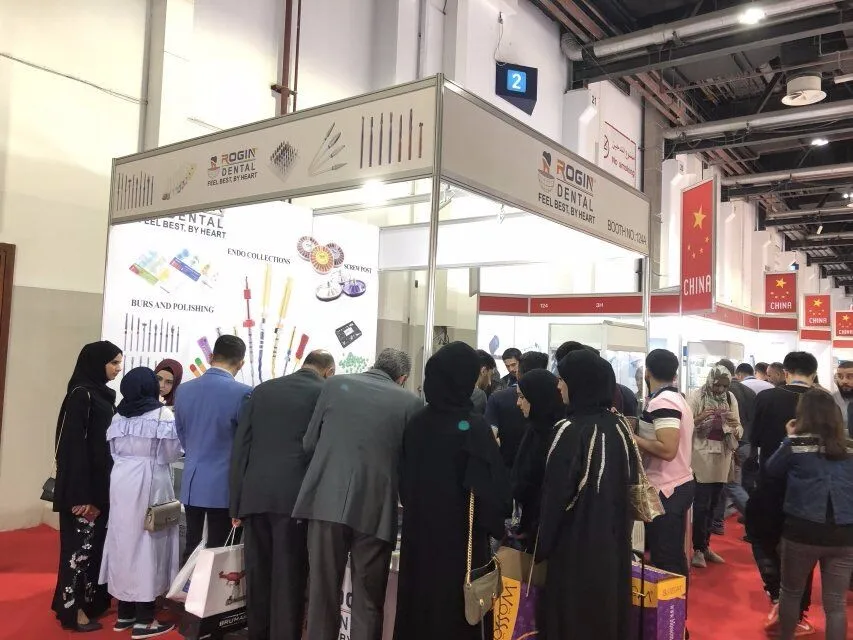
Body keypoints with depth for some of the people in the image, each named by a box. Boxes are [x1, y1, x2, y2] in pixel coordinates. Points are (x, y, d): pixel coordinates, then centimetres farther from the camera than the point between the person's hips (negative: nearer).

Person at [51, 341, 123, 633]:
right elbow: (73, 445, -19)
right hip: (84, 486, -9)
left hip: (102, 483, 9)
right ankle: (71, 609, 12)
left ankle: (93, 600, 25)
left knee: (97, 542, 14)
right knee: (81, 542, 0)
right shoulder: (81, 394, -15)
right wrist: (81, 495, -21)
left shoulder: (104, 394, 11)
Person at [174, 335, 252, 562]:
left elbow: (182, 436, 12)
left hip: (191, 483, 5)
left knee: (191, 551, 15)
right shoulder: (242, 393, -16)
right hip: (223, 486, -5)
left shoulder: (184, 390, 2)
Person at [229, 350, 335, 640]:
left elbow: (240, 447, 10)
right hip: (295, 498, -4)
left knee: (257, 577, 14)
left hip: (254, 496, 4)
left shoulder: (262, 390, 12)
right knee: (288, 579, 4)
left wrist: (236, 503, 12)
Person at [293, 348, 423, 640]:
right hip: (376, 509, -1)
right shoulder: (410, 403, 1)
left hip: (327, 500, 2)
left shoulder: (335, 384, 6)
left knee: (323, 593, 13)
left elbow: (309, 443, 10)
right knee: (368, 601, 11)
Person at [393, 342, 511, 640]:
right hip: (460, 540, -5)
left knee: (417, 608, 17)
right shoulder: (473, 428, -18)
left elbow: (404, 482, 9)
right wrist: (491, 523, 0)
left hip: (418, 537, 5)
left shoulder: (415, 423, -1)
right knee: (458, 616, 9)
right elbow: (495, 490, -19)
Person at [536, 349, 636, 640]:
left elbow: (555, 497, -16)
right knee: (610, 609, 20)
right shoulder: (619, 428, 0)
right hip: (614, 542, 6)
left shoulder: (570, 431, -19)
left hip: (576, 545, -6)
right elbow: (631, 486, 8)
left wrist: (541, 548, -5)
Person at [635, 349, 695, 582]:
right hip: (681, 484, 10)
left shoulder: (661, 402, -18)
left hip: (666, 489, -10)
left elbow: (667, 450, -26)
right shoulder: (677, 398, 11)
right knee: (674, 554, 18)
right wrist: (642, 436, 13)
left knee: (663, 559, 0)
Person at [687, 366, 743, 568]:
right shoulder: (696, 397, -7)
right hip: (701, 456, -5)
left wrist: (735, 425, -15)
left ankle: (705, 546, 23)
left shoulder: (731, 398, 6)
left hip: (723, 457, 5)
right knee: (701, 505, -5)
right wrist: (700, 418, -27)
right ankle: (698, 549, 6)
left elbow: (739, 433, 7)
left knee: (712, 505, 12)